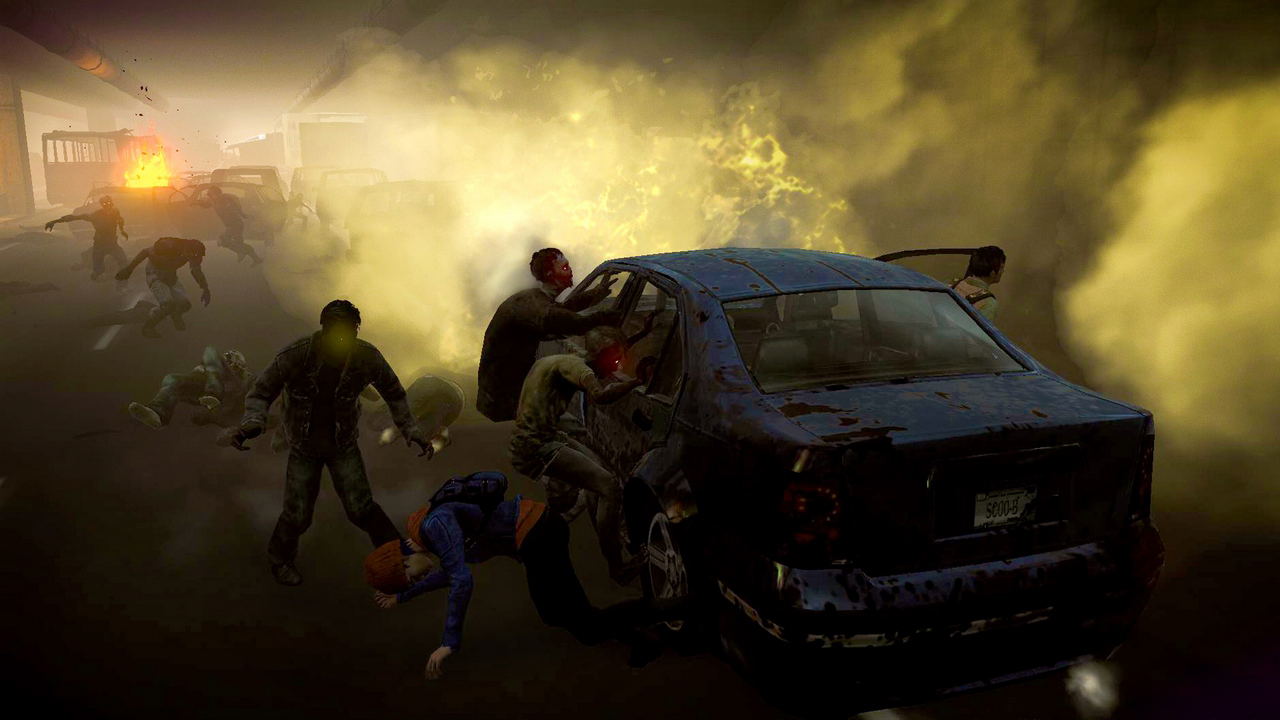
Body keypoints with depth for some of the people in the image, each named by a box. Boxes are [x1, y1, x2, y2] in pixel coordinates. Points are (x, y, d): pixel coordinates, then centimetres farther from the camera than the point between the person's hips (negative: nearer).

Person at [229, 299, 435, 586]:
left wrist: (411, 430, -8)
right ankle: (280, 558, 38)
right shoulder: (294, 356, -28)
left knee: (360, 508, -4)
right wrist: (252, 422, -33)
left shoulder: (366, 357, -23)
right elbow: (262, 391, -13)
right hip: (304, 447, 0)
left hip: (344, 444, 1)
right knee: (297, 514, 5)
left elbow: (393, 392, -3)